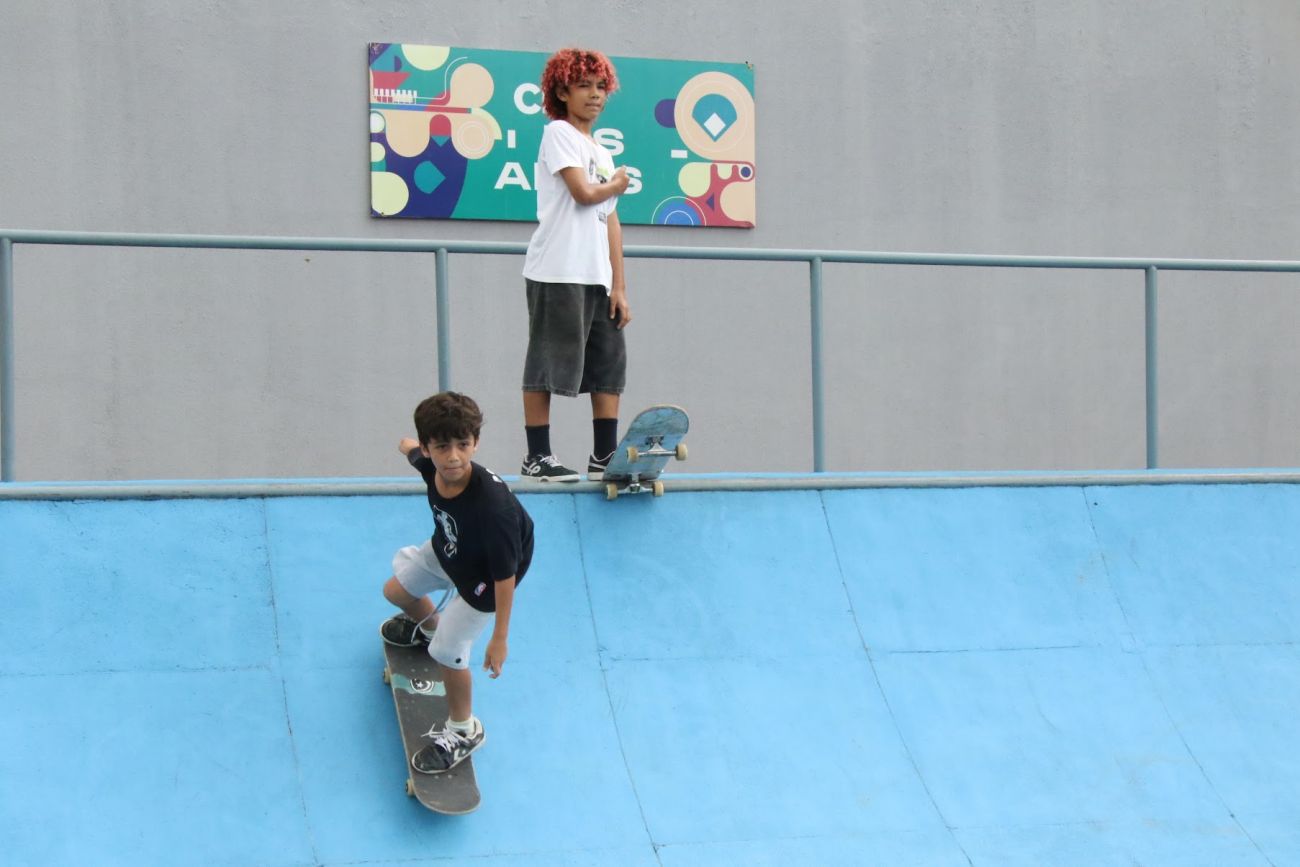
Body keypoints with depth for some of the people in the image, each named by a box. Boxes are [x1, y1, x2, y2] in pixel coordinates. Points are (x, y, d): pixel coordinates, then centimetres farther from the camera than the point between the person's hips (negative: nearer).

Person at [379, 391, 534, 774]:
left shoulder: (493, 506, -46)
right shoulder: (430, 466, -29)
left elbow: (505, 576, -35)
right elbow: (411, 448, -1)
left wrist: (499, 638, -28)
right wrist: (407, 445, 24)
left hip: (480, 579, -7)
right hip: (445, 549, 7)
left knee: (447, 652, -1)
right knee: (397, 591, 27)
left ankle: (464, 731, 28)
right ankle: (426, 626, 65)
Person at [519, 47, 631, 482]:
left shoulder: (602, 152, 21)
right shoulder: (558, 133, -2)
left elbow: (610, 222, 17)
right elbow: (583, 192, -14)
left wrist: (619, 286, 10)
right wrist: (616, 186, 7)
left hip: (598, 278, 8)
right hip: (558, 274, -8)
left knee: (609, 364, 7)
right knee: (547, 363, -6)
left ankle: (604, 456, 12)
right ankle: (537, 457, -3)